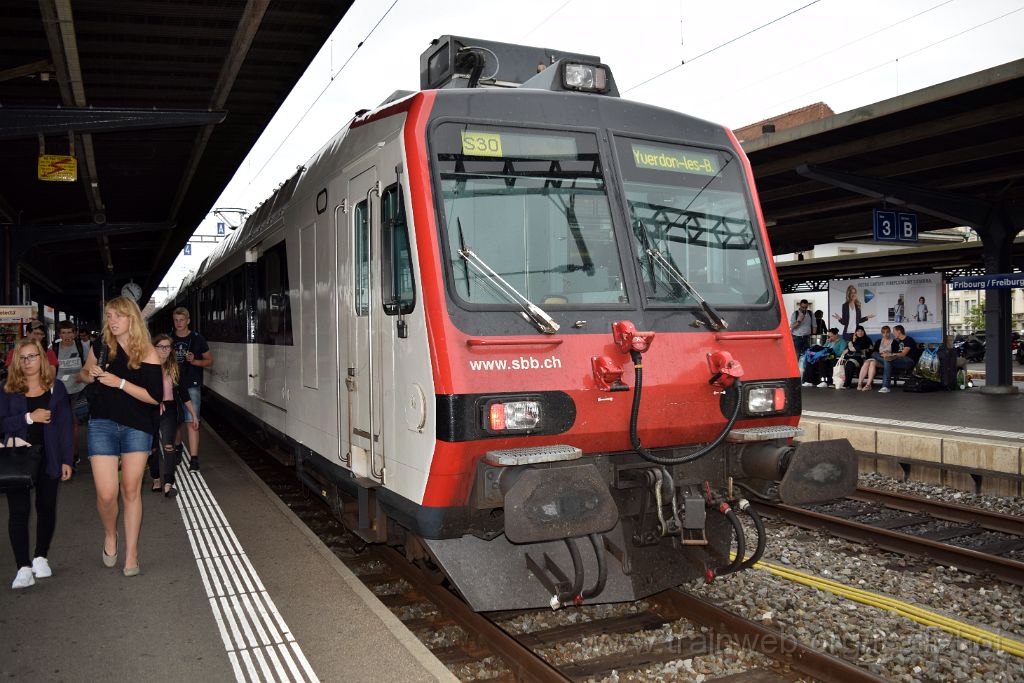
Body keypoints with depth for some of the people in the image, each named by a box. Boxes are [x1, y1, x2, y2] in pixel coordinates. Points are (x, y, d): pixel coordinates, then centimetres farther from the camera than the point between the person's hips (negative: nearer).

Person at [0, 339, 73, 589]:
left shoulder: (56, 388, 4)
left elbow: (65, 425, 3)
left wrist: (66, 460, -1)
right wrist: (29, 418, -18)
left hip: (48, 458, 1)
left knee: (47, 507, 9)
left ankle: (41, 558, 26)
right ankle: (23, 567, 1)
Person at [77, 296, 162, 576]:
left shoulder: (147, 354, -7)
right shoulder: (101, 345, 1)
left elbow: (155, 397, -12)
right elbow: (84, 375, 19)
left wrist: (120, 382, -19)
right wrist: (91, 374, -4)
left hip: (137, 427, -1)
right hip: (103, 423, 1)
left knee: (131, 490, 4)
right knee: (106, 494, -7)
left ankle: (131, 554, 16)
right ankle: (110, 534, 26)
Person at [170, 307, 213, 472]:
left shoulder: (197, 339, -1)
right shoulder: (169, 339, 7)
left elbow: (210, 360, 4)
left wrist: (194, 361, -13)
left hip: (192, 385, -4)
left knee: (192, 421, -11)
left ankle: (194, 459, -12)